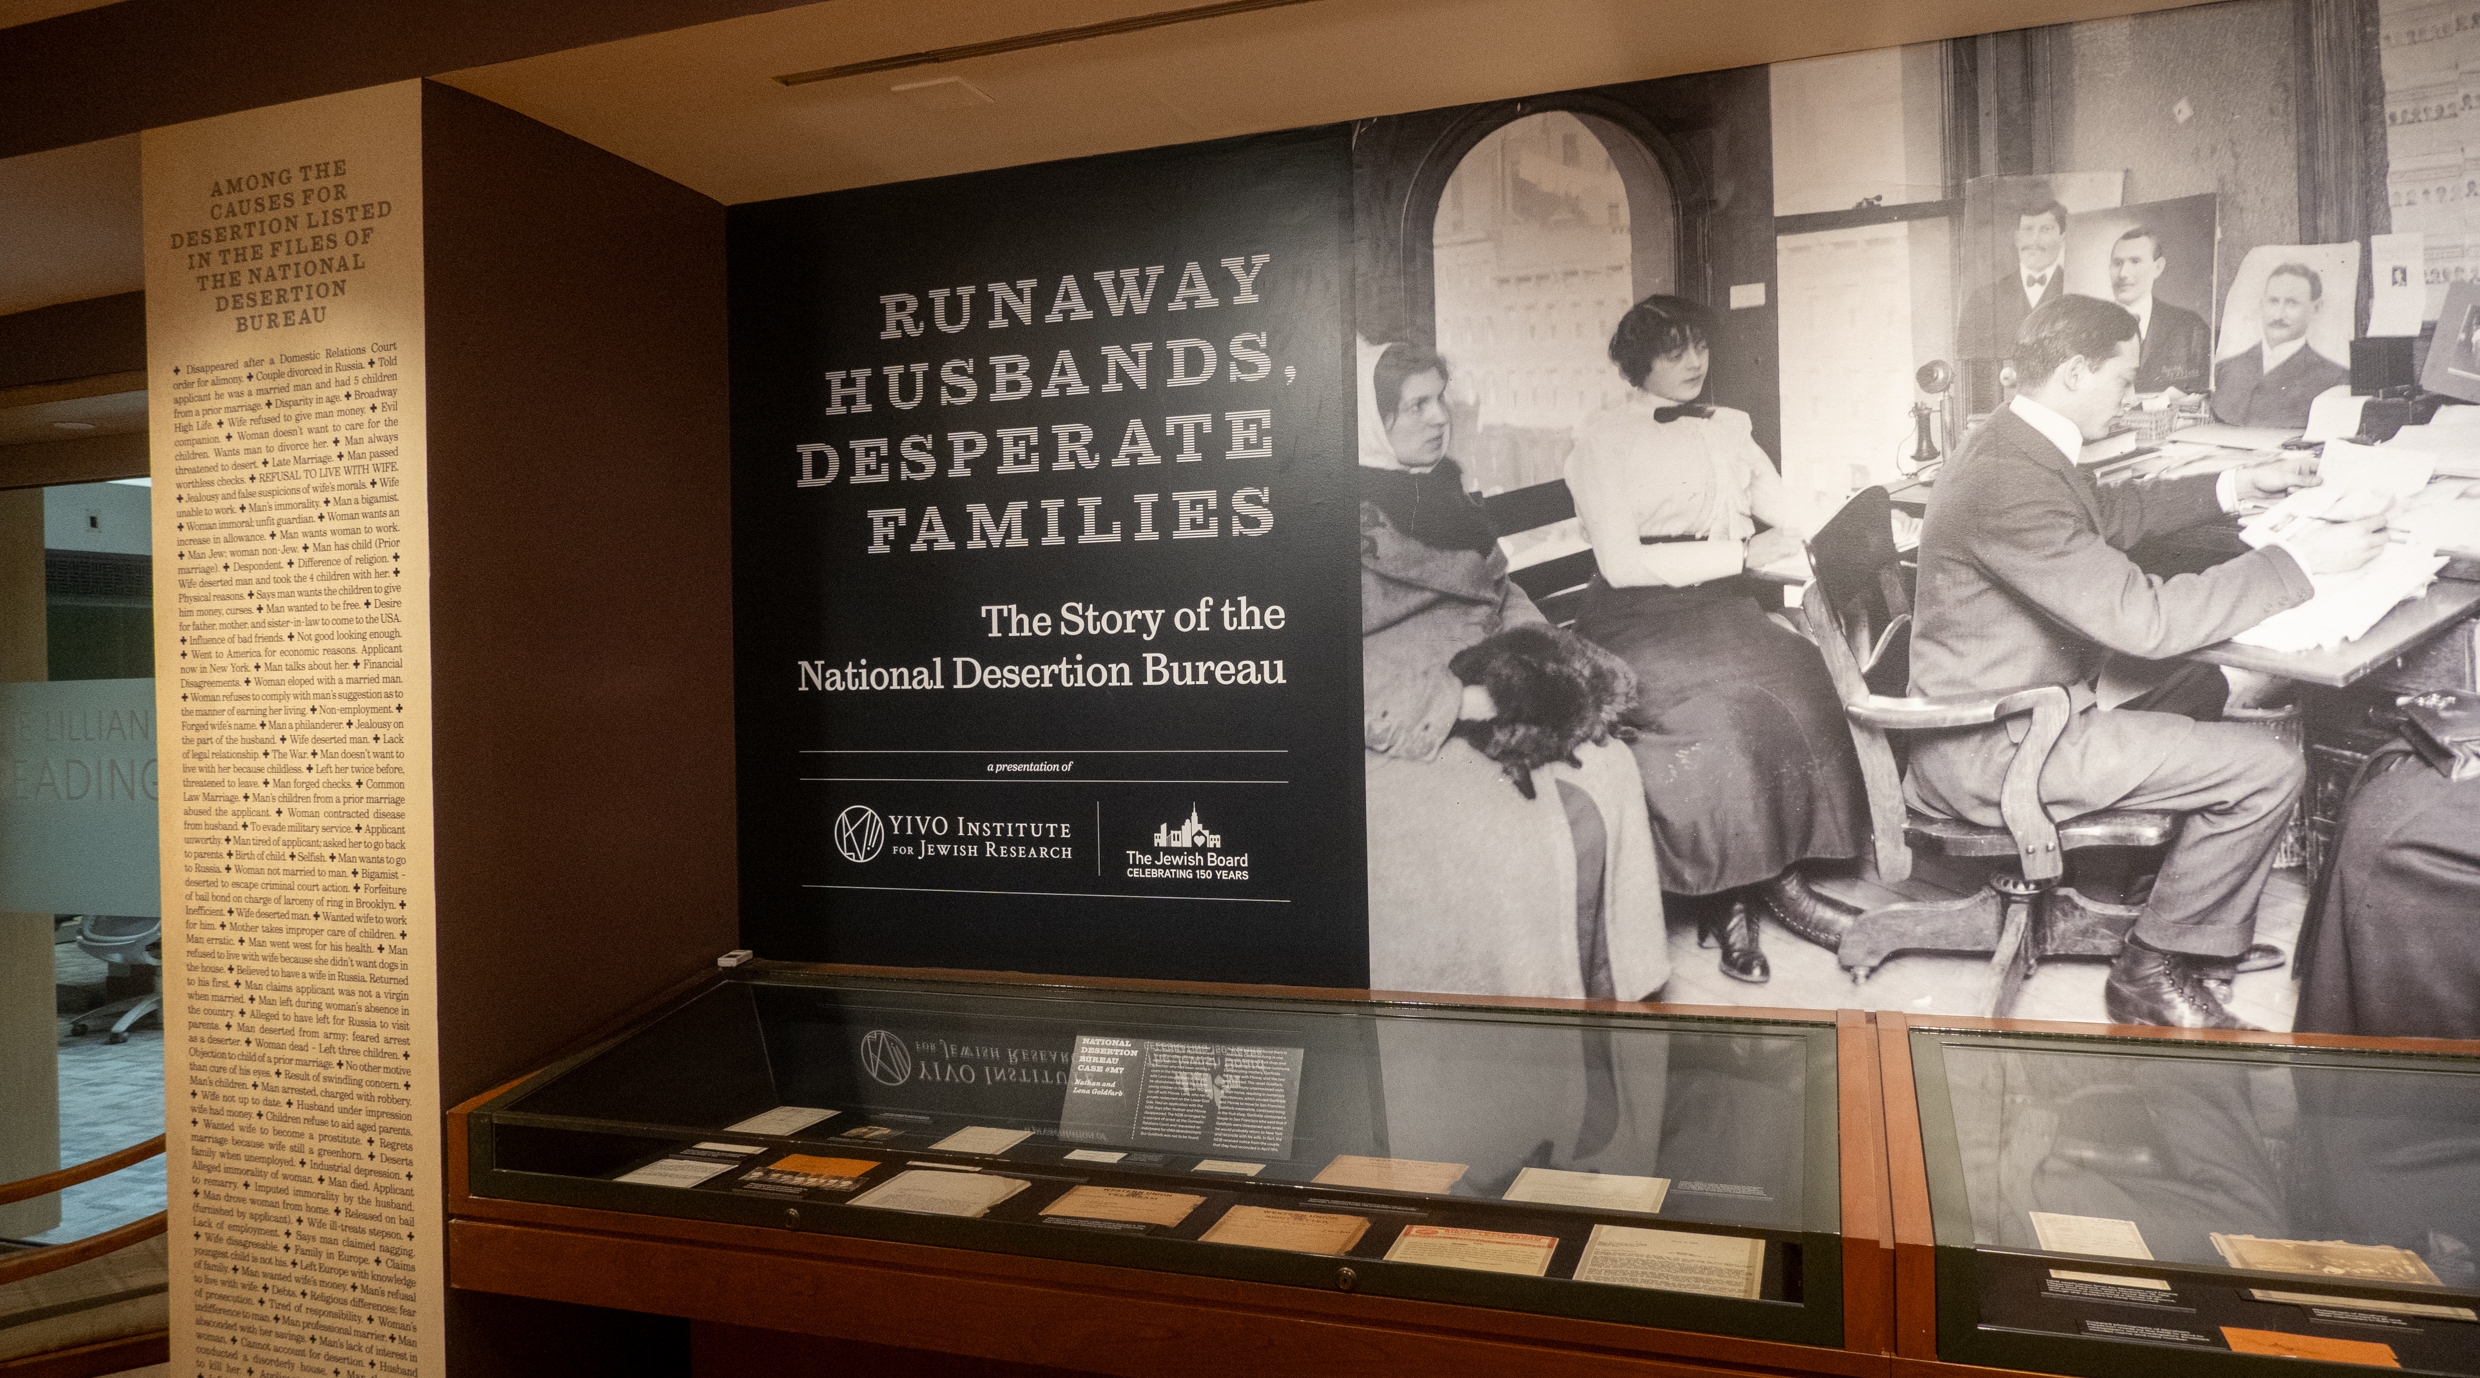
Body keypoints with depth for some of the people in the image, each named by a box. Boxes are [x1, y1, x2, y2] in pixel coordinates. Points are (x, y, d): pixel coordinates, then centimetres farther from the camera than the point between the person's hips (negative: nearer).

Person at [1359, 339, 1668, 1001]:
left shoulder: (1442, 486, 11)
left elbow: (1500, 593, 20)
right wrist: (1458, 700, -22)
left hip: (1479, 706, 8)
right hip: (1401, 742, -7)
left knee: (1610, 773, -11)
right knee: (1534, 833, -23)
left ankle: (1616, 981, -1)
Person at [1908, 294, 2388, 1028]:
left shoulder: (2013, 445, 6)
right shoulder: (2011, 483, -28)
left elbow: (2114, 512, 25)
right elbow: (2145, 618, -29)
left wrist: (2239, 485, 18)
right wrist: (2300, 559, -20)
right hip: (1989, 750, -11)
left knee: (2201, 683, 26)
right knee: (2265, 770, -9)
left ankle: (2203, 925, 35)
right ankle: (2154, 972, 9)